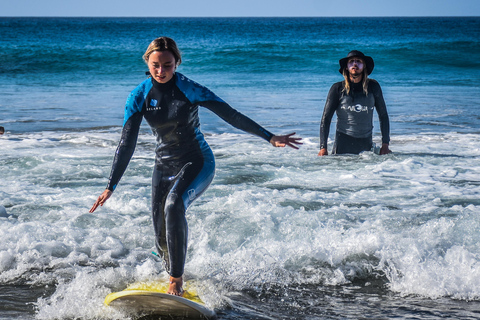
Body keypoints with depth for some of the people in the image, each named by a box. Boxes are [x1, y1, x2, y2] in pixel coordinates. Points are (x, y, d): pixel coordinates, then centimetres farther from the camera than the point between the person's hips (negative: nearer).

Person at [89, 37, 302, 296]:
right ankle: (174, 281, 31)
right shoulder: (139, 96, -6)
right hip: (164, 166, 4)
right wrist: (111, 187, -8)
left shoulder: (188, 89, -16)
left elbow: (229, 114, -13)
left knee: (174, 204, -33)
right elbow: (127, 143, -4)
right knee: (162, 239, 1)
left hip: (197, 163, -4)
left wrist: (269, 137, -18)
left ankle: (176, 281, -27)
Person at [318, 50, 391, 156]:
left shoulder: (373, 86, 4)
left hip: (366, 143, 2)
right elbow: (326, 119, 0)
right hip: (343, 141, -1)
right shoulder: (337, 88, -1)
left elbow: (383, 115, 11)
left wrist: (385, 144, 4)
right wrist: (323, 147, -8)